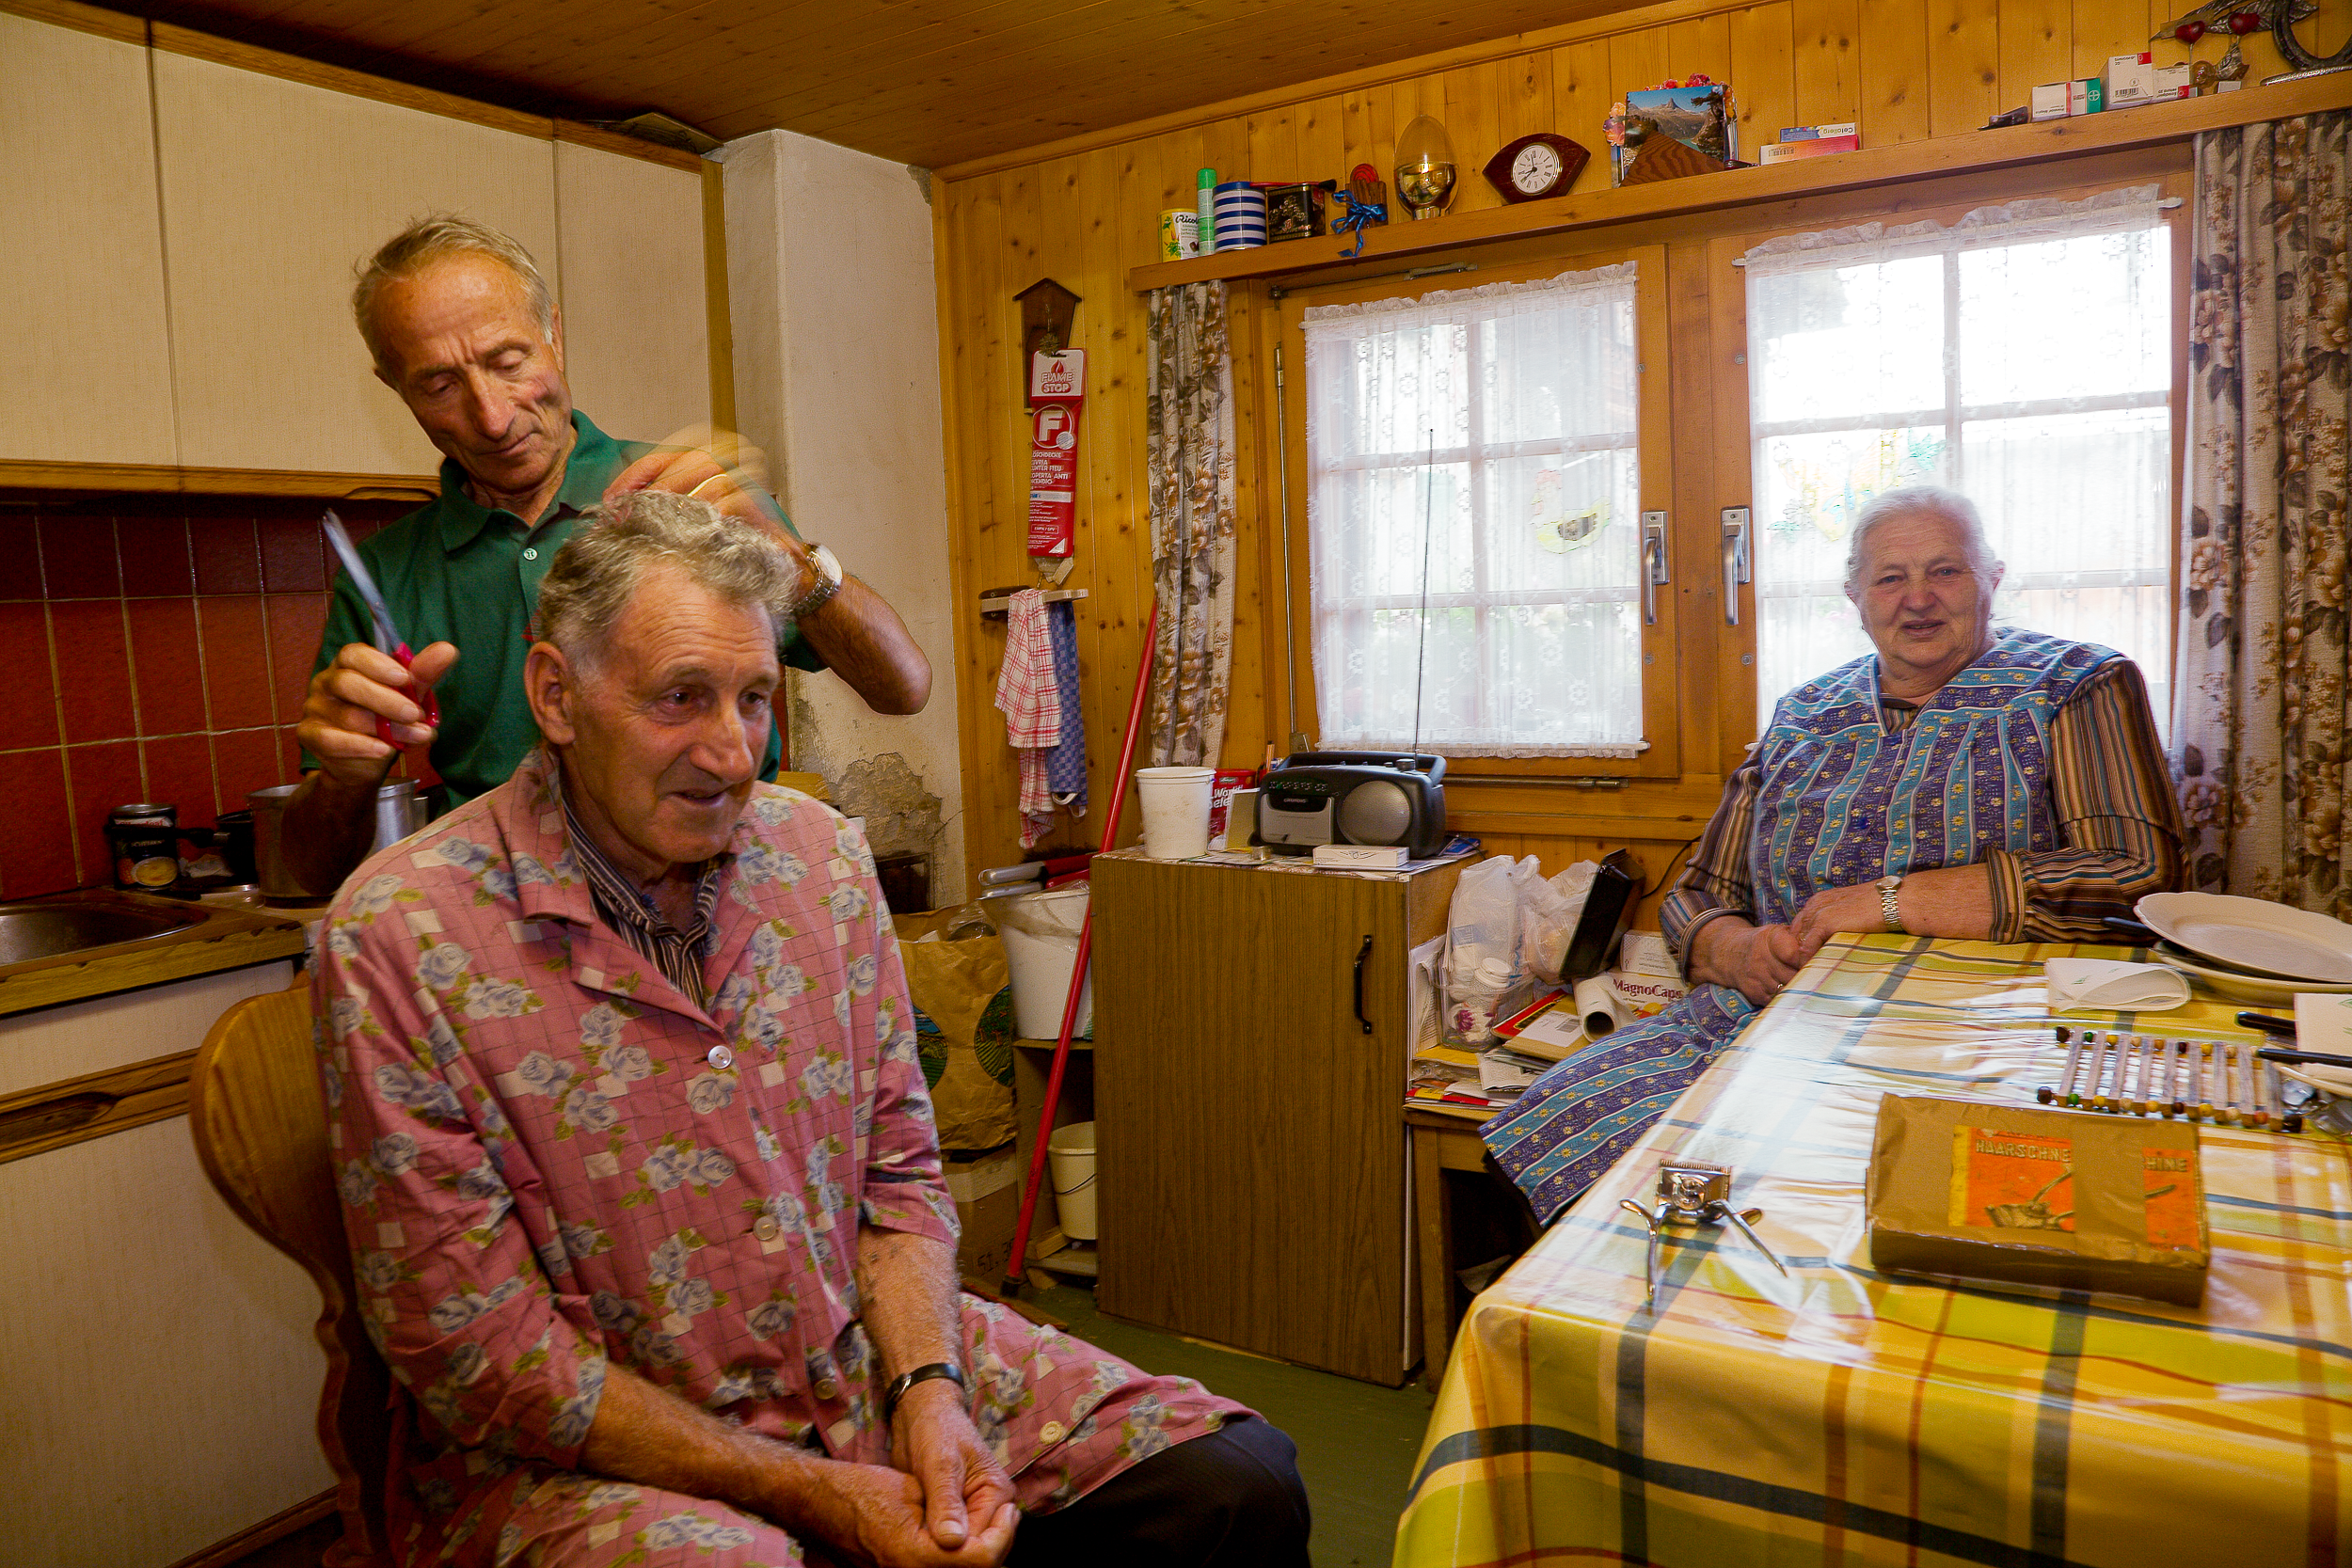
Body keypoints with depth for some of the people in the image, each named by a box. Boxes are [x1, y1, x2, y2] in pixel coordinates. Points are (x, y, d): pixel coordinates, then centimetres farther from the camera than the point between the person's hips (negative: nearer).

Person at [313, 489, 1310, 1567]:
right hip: (591, 1455, -4)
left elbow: (897, 1172, 6)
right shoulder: (398, 942, -14)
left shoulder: (820, 855, 1)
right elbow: (482, 1357, -13)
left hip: (868, 1356, 4)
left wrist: (926, 1390, -11)